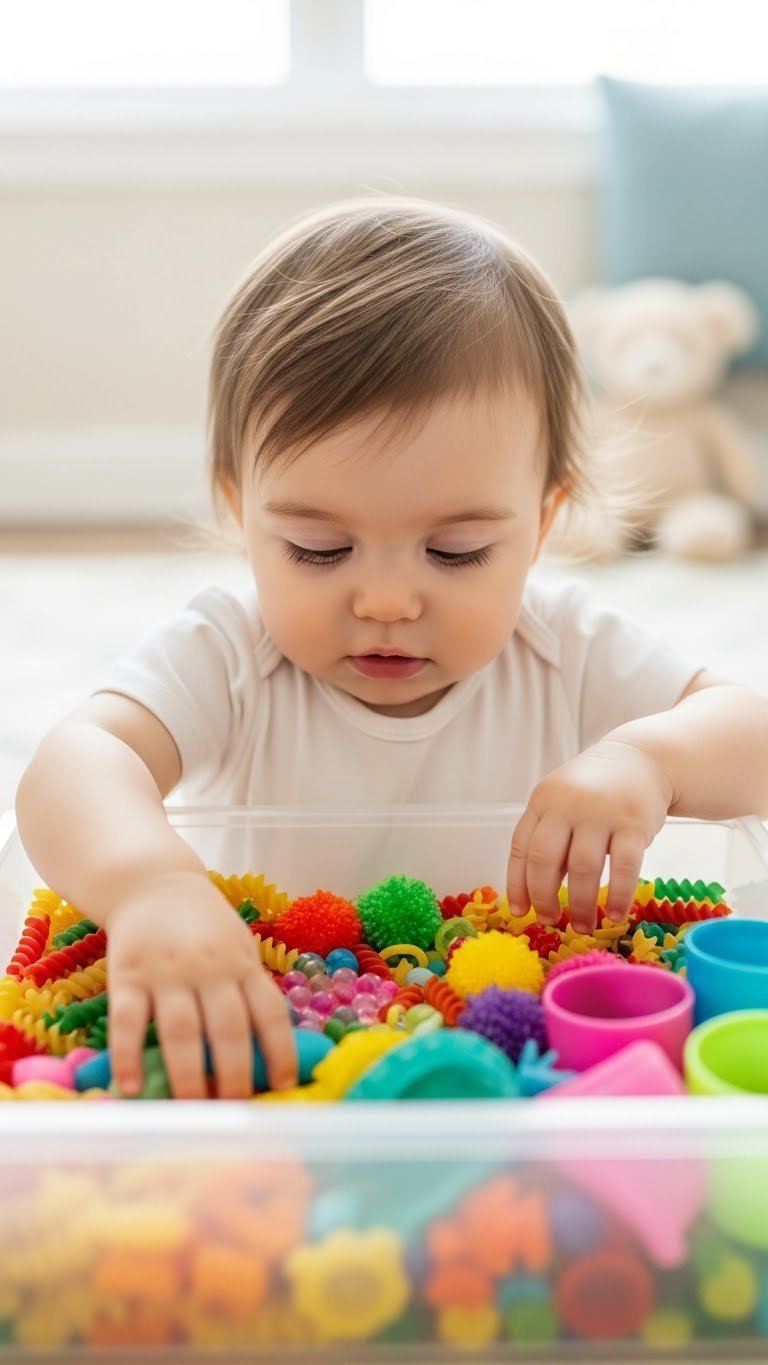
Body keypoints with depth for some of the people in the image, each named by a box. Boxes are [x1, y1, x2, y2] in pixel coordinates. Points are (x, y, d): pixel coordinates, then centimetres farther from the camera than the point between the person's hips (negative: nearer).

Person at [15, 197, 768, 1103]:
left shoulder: (570, 656, -4)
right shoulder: (221, 660, -11)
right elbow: (73, 764, -28)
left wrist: (648, 757, -28)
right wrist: (150, 880, -51)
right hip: (262, 1061, -1)